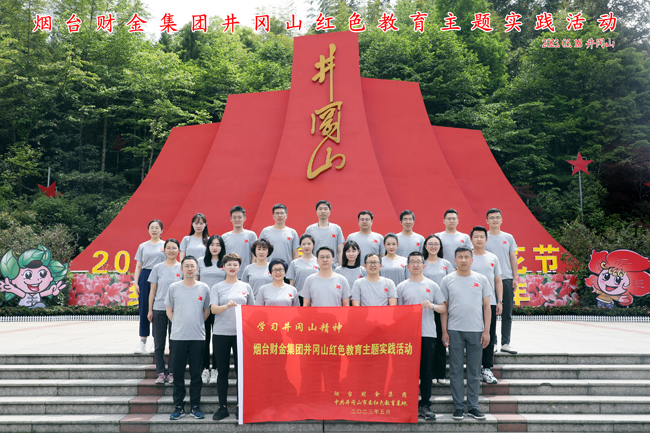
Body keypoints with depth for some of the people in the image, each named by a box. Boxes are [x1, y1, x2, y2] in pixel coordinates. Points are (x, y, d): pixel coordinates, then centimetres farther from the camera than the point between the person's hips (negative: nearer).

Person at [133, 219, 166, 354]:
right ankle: (142, 342, 9)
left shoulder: (165, 245, 6)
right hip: (145, 278, 2)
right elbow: (138, 266, 11)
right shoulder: (143, 246, 12)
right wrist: (135, 283, 2)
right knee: (143, 309, 2)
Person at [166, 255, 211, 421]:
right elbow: (169, 310, 11)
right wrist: (179, 324, 3)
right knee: (177, 373, 4)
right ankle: (179, 406, 16)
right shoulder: (174, 287, 4)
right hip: (177, 337, 0)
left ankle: (195, 407, 15)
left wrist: (197, 324, 6)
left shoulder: (204, 288, 5)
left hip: (197, 337, 0)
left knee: (196, 374, 5)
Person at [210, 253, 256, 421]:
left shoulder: (246, 287, 10)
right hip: (221, 333, 0)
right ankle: (222, 407, 14)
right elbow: (213, 309, -6)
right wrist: (227, 306, -25)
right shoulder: (217, 288, 6)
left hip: (241, 333, 1)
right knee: (222, 371, 5)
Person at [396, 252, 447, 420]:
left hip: (428, 333, 1)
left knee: (426, 371, 4)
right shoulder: (402, 287, 7)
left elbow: (443, 309, 10)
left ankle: (425, 405, 13)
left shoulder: (432, 285, 9)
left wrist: (432, 305, -10)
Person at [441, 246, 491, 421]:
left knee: (474, 370, 7)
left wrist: (486, 330, 0)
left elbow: (486, 306, 7)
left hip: (476, 331, 1)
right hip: (454, 330, -1)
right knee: (456, 370, 4)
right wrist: (444, 331, -1)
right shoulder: (448, 280, 3)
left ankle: (473, 406, 18)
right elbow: (444, 308, 4)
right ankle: (458, 406, 14)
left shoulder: (481, 279, 6)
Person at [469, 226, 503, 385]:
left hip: (490, 303, 3)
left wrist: (500, 301, 5)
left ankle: (487, 369, 14)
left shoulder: (493, 258, 9)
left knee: (490, 336, 5)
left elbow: (498, 282, 11)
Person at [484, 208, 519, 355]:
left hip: (506, 279, 2)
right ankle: (491, 342, 11)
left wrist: (515, 278, 4)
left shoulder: (508, 237, 9)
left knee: (507, 313, 5)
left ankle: (505, 343, 13)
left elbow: (513, 259, 11)